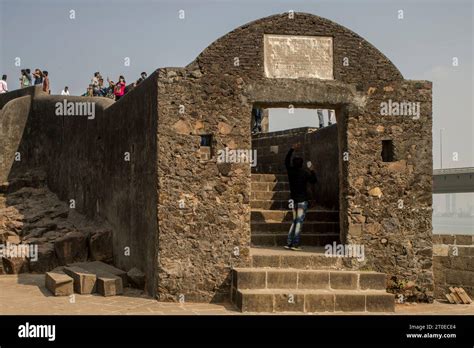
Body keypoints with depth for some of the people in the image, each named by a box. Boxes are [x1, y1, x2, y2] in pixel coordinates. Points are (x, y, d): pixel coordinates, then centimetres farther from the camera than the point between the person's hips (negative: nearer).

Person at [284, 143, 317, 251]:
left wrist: (292, 149, 21)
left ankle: (289, 243, 8)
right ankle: (295, 244, -11)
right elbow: (313, 181, 3)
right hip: (302, 200, -5)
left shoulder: (290, 170, 2)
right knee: (299, 222, -6)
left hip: (294, 200, 5)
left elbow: (286, 160, 18)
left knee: (295, 222, 14)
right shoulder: (305, 172, -9)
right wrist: (312, 171, 15)